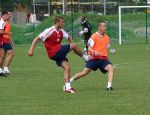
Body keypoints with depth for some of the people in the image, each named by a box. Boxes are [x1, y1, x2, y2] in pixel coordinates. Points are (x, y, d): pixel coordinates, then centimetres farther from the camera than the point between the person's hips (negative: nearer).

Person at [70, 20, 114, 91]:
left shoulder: (107, 37, 11)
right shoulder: (94, 36, -7)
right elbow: (89, 48, -12)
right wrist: (94, 52, -29)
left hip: (103, 58, 4)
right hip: (94, 58, -4)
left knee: (110, 68, -23)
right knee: (84, 72, -3)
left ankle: (109, 86, -27)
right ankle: (69, 81, 13)